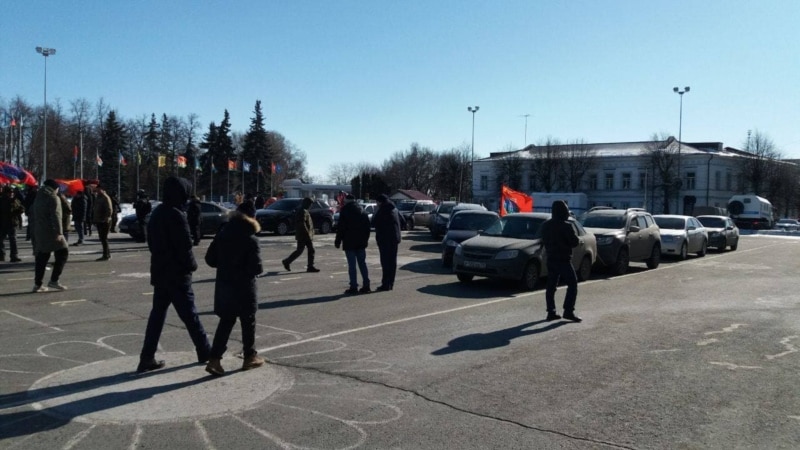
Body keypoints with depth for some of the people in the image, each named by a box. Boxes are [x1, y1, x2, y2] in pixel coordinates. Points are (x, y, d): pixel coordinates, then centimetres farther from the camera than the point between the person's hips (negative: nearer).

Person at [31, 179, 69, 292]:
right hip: (50, 231, -8)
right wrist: (59, 232, -22)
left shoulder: (38, 197, 17)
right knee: (63, 252, -3)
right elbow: (55, 216, -18)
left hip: (38, 232, 8)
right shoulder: (53, 198, -8)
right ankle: (53, 280, -10)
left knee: (41, 257, 10)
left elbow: (33, 213, 19)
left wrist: (36, 230, 21)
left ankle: (37, 284, 9)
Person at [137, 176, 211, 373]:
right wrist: (191, 265, -4)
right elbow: (185, 246, -19)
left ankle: (147, 358, 8)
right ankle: (205, 352, 14)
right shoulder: (176, 215, -18)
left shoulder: (157, 213, 11)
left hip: (159, 271, 8)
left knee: (157, 313, 9)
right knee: (189, 314, 2)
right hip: (177, 273, -8)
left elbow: (152, 242, 16)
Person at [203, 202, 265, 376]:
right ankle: (250, 357, 24)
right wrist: (246, 268, 3)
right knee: (248, 322, 12)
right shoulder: (251, 240, -14)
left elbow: (210, 259, 6)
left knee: (226, 322, 12)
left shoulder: (222, 234, 2)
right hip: (243, 286, -5)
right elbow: (256, 267, -18)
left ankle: (214, 359, 3)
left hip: (224, 285, 5)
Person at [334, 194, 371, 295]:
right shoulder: (362, 211, 10)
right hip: (361, 242, 6)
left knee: (352, 265, -3)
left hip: (349, 242, -6)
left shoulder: (344, 211, -8)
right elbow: (367, 227, 12)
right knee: (362, 263, 11)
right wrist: (366, 239, 18)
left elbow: (341, 228, -11)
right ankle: (366, 286, 10)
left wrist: (337, 241, -4)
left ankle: (354, 287, -4)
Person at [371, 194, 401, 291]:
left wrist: (373, 216, 6)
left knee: (386, 262, -6)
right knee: (392, 262, 11)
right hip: (394, 238, 8)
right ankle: (390, 283, 16)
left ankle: (386, 284, -6)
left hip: (385, 239, -8)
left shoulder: (382, 211, -13)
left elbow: (374, 224, -12)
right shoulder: (395, 210, 13)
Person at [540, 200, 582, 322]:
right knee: (572, 284, 1)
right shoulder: (566, 226, -15)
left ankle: (551, 312, 8)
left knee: (551, 286, 9)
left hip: (551, 259, 7)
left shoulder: (545, 225, 7)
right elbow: (575, 242, -13)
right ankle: (568, 311, -6)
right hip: (563, 259, -7)